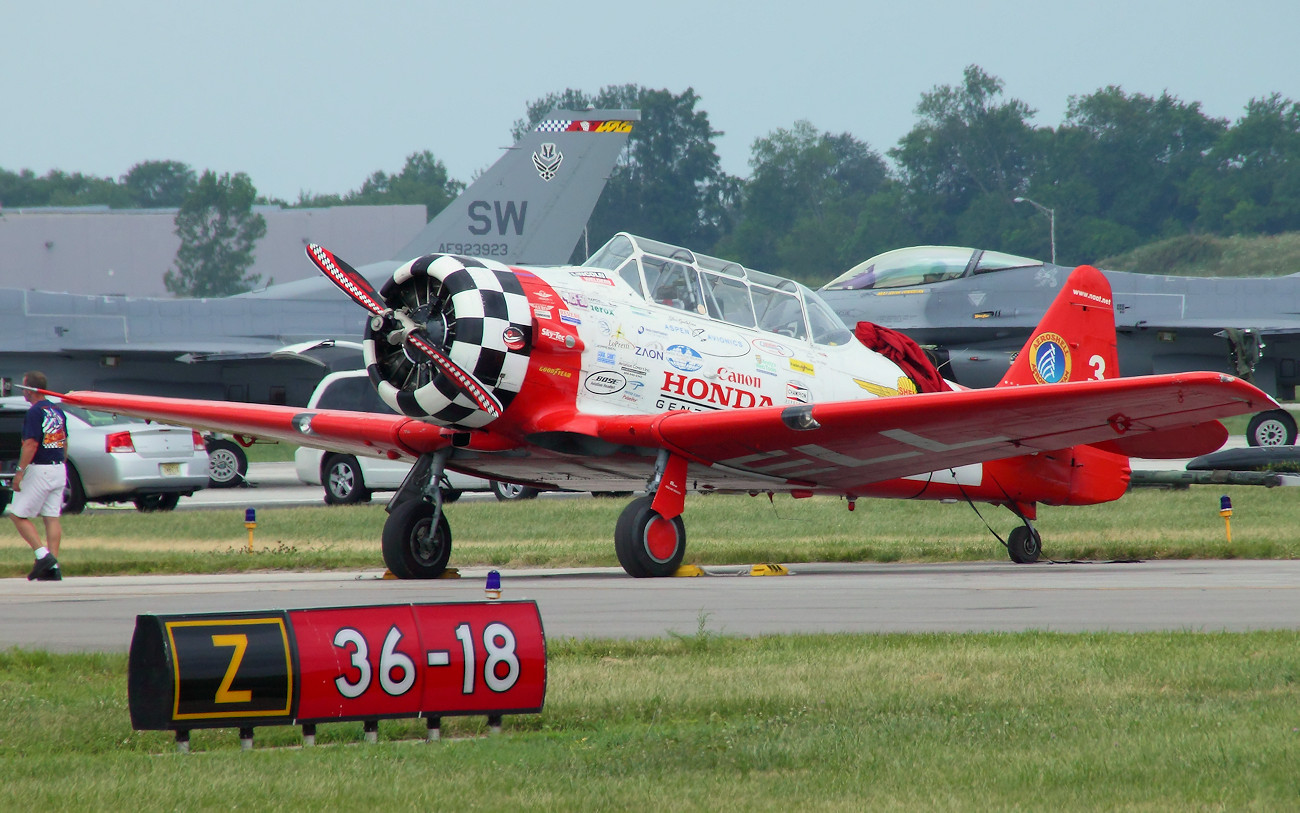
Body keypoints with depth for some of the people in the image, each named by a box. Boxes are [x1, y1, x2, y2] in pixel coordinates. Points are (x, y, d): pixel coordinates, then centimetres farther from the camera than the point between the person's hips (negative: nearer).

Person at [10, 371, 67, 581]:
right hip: (58, 469, 8)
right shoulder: (57, 411, 13)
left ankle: (43, 555, -11)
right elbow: (64, 443, 18)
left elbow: (31, 444, -20)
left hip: (39, 469, -8)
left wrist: (20, 471, -18)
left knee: (18, 515, 0)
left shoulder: (35, 412, -13)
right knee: (52, 517, 6)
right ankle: (53, 567, 1)